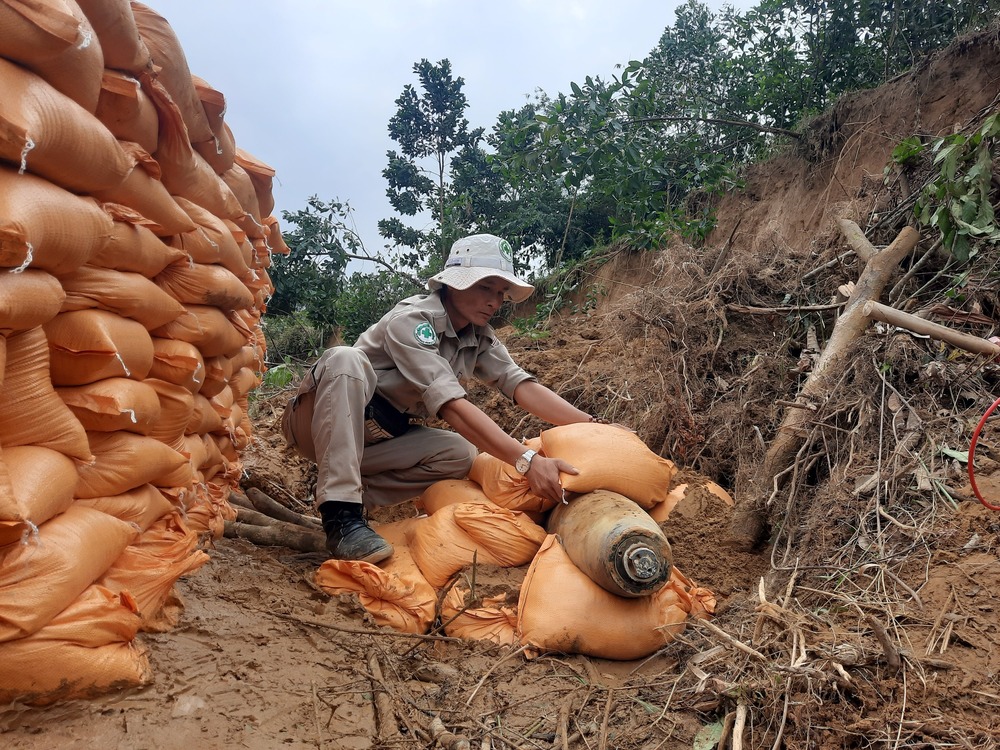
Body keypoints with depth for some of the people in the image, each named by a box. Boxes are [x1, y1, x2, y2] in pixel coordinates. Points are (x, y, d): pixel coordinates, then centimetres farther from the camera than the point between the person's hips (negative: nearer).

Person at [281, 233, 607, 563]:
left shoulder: (480, 337, -1)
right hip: (320, 425, -6)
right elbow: (452, 406, -36)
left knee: (461, 454, -17)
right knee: (346, 358, -36)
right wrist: (526, 460, -44)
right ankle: (341, 514, -36)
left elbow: (522, 385, -14)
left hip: (376, 439, 6)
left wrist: (591, 425, -26)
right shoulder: (412, 320, -25)